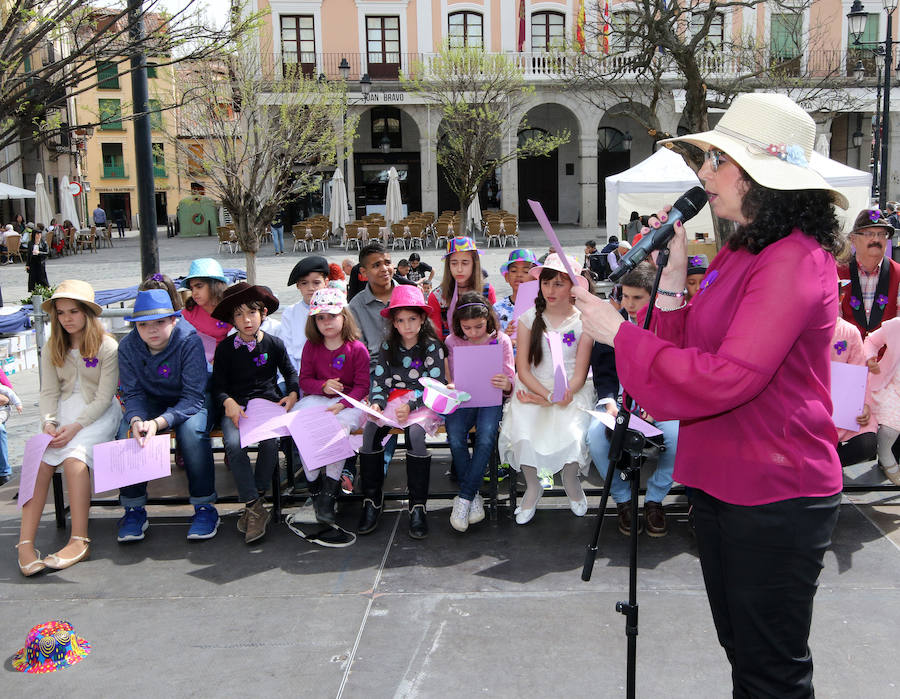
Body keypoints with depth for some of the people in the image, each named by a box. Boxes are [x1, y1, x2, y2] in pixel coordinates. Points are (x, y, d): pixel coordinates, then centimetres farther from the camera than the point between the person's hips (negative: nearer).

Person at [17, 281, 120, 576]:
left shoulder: (106, 346, -5)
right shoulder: (52, 349, 11)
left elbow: (104, 397, -9)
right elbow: (49, 392, 6)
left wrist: (75, 427, -20)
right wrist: (48, 423, -14)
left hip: (98, 413, -4)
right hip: (64, 410, 4)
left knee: (74, 457, -31)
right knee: (41, 458, -24)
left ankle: (79, 541, -25)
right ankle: (25, 543, -27)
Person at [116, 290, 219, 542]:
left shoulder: (189, 341, -22)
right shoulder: (128, 346, -10)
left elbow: (193, 397, -24)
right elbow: (133, 394, -7)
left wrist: (158, 423, -38)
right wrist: (136, 420, -31)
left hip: (187, 404, -3)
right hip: (150, 404, 3)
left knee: (191, 429, -35)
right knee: (126, 433, -26)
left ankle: (204, 506, -20)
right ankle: (134, 509, -11)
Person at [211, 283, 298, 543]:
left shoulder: (275, 344, 9)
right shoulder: (225, 348, 8)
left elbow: (290, 373, 19)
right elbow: (218, 385, 10)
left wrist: (292, 394, 0)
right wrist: (229, 402, -11)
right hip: (237, 407, 0)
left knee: (271, 441, -31)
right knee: (233, 445, -30)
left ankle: (253, 500, -15)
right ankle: (255, 507, -23)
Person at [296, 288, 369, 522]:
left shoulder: (357, 349, -1)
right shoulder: (311, 346, 9)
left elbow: (362, 386, -4)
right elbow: (304, 380, 10)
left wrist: (342, 404, -20)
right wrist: (323, 386, -12)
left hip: (349, 401, -3)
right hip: (317, 398, 3)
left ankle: (329, 494, -26)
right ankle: (315, 488, -13)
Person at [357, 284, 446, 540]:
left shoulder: (432, 346, -2)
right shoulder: (387, 347, 10)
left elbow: (436, 385, -7)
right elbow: (380, 381, 7)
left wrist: (411, 405, -21)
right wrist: (376, 403, -14)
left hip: (424, 402, -3)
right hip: (394, 398, 4)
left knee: (415, 431, -35)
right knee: (370, 428, -26)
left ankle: (418, 506, -26)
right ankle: (372, 500, -15)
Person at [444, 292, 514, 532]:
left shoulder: (501, 340, 1)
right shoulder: (452, 341, 4)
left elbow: (510, 382, 0)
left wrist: (507, 384, -24)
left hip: (490, 400, -1)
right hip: (461, 399, 1)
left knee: (486, 438, -30)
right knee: (455, 439, -27)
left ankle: (464, 498, -19)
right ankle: (474, 497, -11)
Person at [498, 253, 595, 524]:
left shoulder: (583, 322, 0)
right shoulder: (529, 319, 3)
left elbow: (580, 375, -3)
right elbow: (523, 369, -2)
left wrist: (552, 399, -19)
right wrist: (549, 395, -18)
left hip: (571, 392, -1)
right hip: (533, 389, 1)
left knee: (572, 436, -28)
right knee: (523, 436, -27)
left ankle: (571, 481, 8)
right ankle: (533, 486, 4)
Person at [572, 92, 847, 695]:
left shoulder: (794, 260, -19)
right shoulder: (740, 254, 11)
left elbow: (727, 378, -28)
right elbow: (691, 352, 10)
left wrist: (619, 334, -20)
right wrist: (673, 273, -1)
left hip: (775, 497, -9)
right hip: (721, 484, 9)